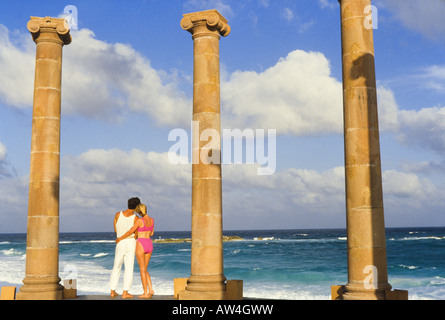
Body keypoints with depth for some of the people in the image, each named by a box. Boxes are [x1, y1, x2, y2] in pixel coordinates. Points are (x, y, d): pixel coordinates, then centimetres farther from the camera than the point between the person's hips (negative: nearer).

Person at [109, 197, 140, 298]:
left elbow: (115, 231, 8)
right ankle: (125, 293, -3)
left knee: (116, 267, 14)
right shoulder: (136, 218, -10)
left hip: (120, 244, 3)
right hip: (131, 243, -3)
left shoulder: (117, 215, -3)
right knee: (129, 268, 1)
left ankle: (112, 291, 15)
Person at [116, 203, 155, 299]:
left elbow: (130, 232, -8)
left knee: (142, 270, 0)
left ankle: (146, 293, 1)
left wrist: (120, 238, 5)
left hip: (141, 245, -6)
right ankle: (151, 290, 4)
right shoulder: (152, 219, 8)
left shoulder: (140, 220, -12)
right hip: (149, 245, 6)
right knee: (144, 269, 15)